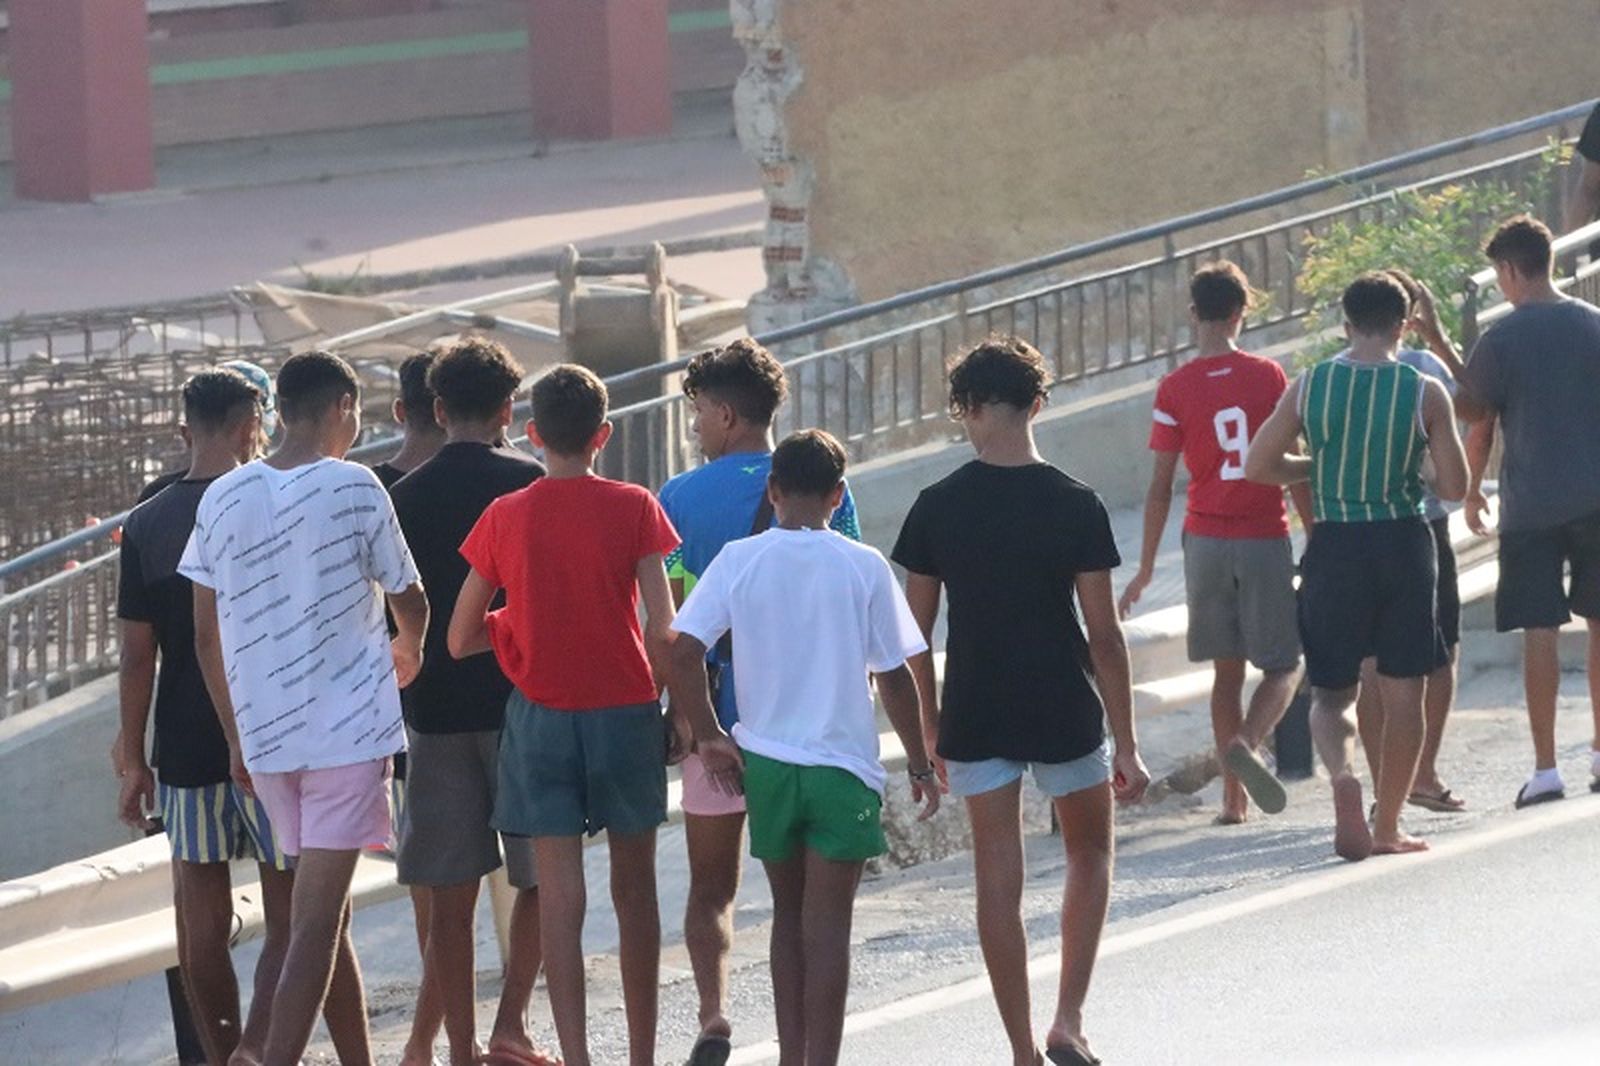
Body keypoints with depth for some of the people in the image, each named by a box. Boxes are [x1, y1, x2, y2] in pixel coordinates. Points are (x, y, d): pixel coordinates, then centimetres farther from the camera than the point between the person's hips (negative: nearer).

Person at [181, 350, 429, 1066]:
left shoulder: (222, 498, 4)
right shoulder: (354, 489, -8)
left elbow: (207, 637, 7)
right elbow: (410, 603, 2)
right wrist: (407, 653, 26)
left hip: (263, 735, 5)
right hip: (349, 727, -5)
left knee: (325, 908, 18)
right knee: (317, 920, -8)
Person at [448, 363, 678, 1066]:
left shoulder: (505, 518, -2)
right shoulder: (633, 508, -6)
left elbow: (461, 639, 2)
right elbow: (662, 627, -10)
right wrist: (659, 694, 5)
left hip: (541, 717, 0)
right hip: (625, 711, 0)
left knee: (559, 894, 0)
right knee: (633, 888, 12)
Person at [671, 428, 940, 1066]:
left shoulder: (739, 561, -4)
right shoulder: (863, 568, -7)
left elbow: (684, 653, -11)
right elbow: (894, 675, -4)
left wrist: (708, 737, 0)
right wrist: (919, 762, 7)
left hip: (765, 761, 2)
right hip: (842, 767, -2)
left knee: (788, 913, 17)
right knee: (827, 925, 1)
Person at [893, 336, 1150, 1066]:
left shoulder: (938, 508, -5)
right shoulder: (1074, 506, -10)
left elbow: (916, 631, 1)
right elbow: (1104, 634, -9)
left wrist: (929, 725, 14)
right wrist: (1127, 746, -2)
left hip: (975, 718, 1)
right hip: (1064, 716, -1)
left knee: (998, 882, 6)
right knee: (1089, 854, 20)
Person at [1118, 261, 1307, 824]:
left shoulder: (1175, 389, -3)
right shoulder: (1269, 377, -3)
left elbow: (1160, 486, -2)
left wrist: (1145, 570, 5)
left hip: (1206, 541, 2)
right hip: (1266, 540, -2)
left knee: (1227, 669, 11)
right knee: (1283, 667, 5)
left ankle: (1234, 798, 10)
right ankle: (1245, 745, -23)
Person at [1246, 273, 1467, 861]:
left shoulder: (1309, 387, -2)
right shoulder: (1425, 393, -6)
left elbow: (1257, 466, 2)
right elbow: (1454, 487, -6)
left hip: (1335, 548, 1)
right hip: (1404, 543, -1)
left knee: (1332, 691, 9)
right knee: (1403, 692, 11)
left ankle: (1343, 775, -22)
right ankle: (1388, 828, 14)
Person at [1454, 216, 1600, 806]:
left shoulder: (1501, 339, -7)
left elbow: (1477, 423, -2)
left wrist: (1472, 491, 12)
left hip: (1531, 506, -3)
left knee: (1540, 631, -2)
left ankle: (1546, 768, -6)